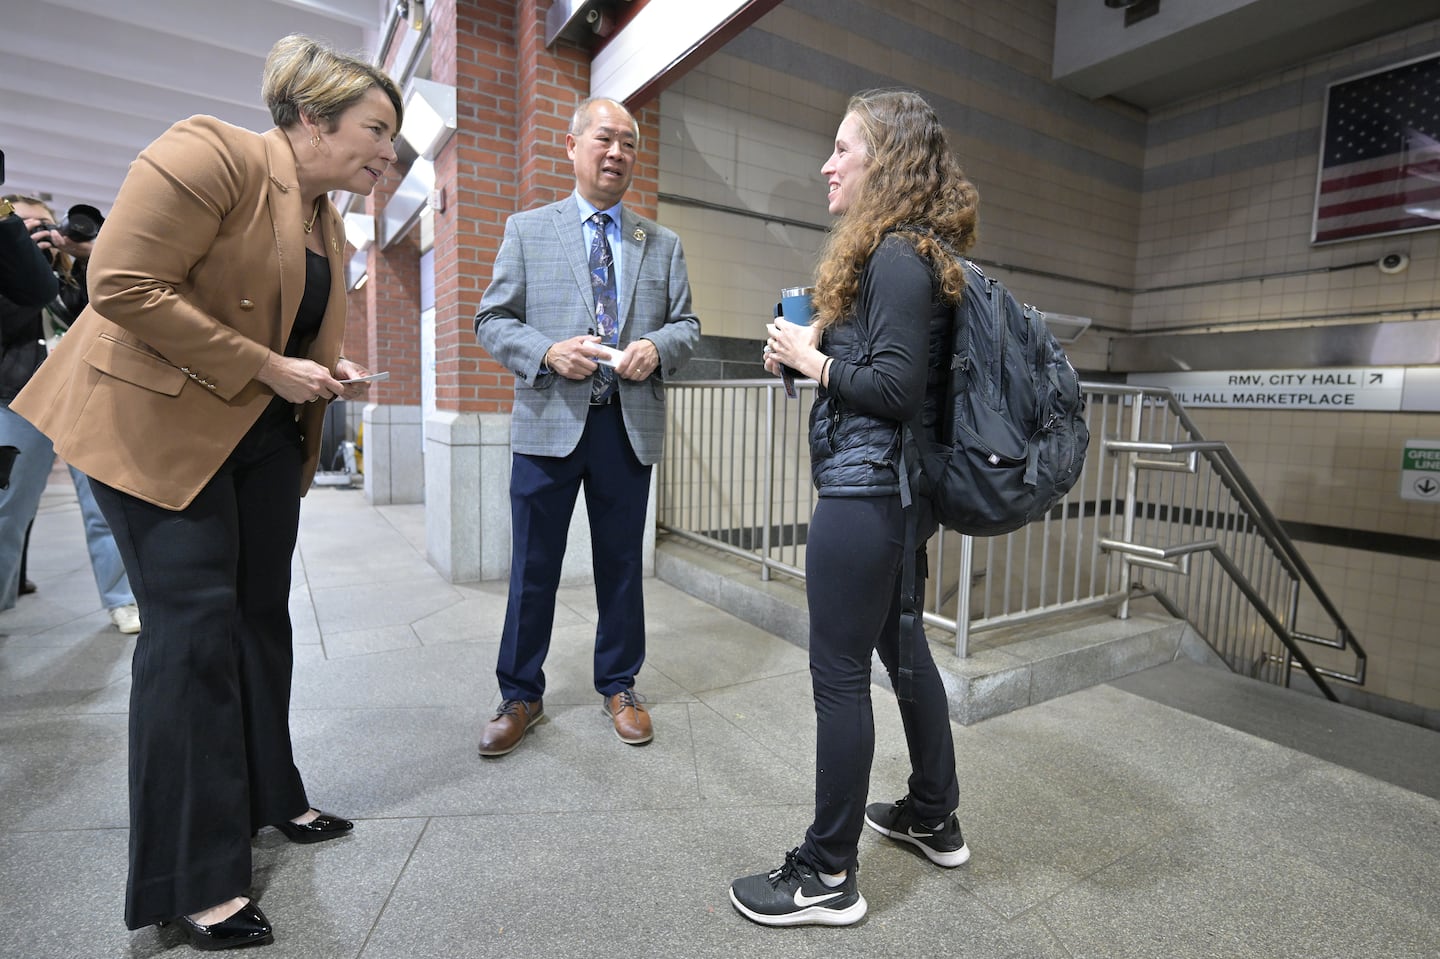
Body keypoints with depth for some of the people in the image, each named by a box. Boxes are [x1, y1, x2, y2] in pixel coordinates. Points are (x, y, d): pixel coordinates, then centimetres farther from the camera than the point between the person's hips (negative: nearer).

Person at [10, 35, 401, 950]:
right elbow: (124, 287, -21)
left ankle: (268, 798, 30)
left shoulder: (329, 222, 11)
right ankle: (191, 880, 5)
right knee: (194, 625, -8)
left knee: (262, 615, 12)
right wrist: (269, 368, -21)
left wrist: (326, 375, 0)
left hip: (264, 435, 8)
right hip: (162, 425, -8)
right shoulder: (210, 153, -14)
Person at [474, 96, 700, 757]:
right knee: (533, 569, 6)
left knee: (622, 565, 11)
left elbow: (687, 324, 11)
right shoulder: (528, 230, 8)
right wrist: (548, 353, -15)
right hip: (549, 424, -1)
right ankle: (521, 695, 24)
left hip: (631, 425, 2)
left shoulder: (663, 244, 13)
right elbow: (492, 321, 4)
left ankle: (618, 687, 29)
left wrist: (658, 346, -12)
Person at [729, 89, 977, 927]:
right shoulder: (916, 253, 17)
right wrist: (813, 349, 6)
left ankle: (829, 875, 16)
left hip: (865, 489, -10)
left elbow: (898, 387, -21)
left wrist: (813, 359, -9)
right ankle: (935, 819, 38)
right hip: (898, 485, 11)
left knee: (840, 673, -1)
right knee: (901, 645, 20)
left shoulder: (896, 255, -13)